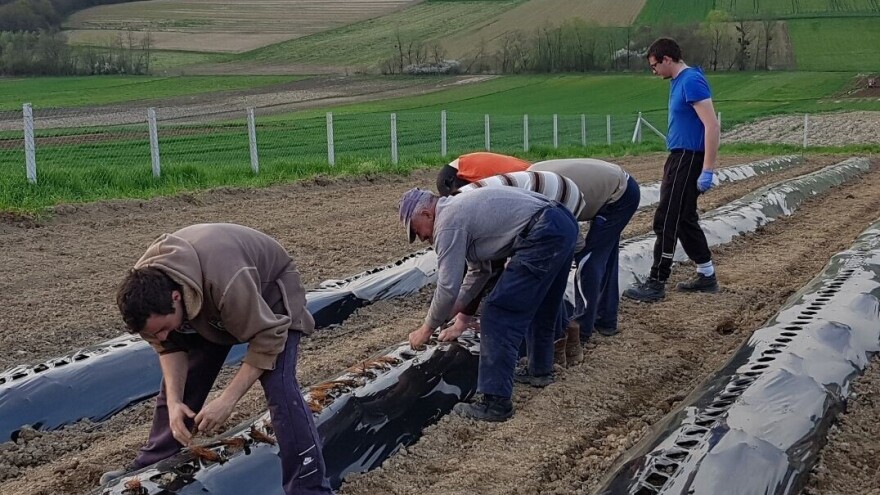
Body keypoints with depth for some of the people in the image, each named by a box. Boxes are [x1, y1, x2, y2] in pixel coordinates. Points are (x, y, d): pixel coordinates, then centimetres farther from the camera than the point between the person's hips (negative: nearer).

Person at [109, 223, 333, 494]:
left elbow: (267, 338, -36)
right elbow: (169, 346, -12)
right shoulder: (145, 286, -27)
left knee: (279, 387, -23)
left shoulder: (226, 281, -47)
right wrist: (174, 402, -25)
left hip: (270, 288, -6)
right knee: (177, 384, 5)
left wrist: (228, 399, -37)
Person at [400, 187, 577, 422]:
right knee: (538, 307, 28)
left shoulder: (448, 223, -5)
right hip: (564, 223, 11)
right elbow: (479, 271, 33)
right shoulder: (459, 209, 25)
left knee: (499, 315, -6)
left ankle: (494, 401, -5)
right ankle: (540, 370, 44)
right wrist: (451, 313, 34)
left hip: (543, 235, -11)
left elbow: (448, 287, -5)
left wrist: (427, 329, 8)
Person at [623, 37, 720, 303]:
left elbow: (712, 126, -22)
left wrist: (707, 170, -24)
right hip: (680, 158, 10)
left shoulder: (691, 81, -16)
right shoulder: (679, 81, 14)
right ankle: (706, 276, 23)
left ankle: (656, 283, -4)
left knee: (666, 221, -8)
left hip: (688, 160, -10)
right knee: (684, 219, 15)